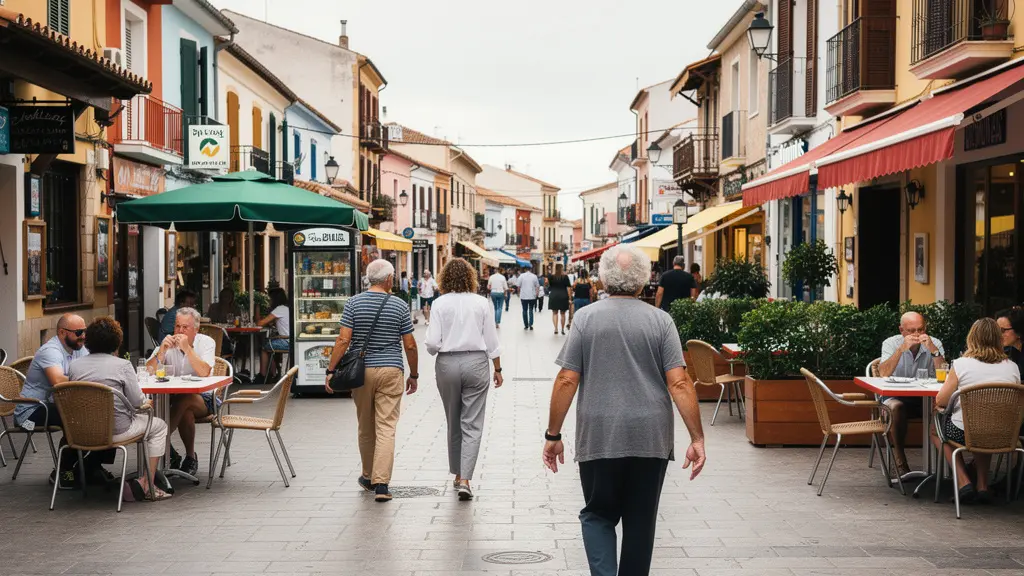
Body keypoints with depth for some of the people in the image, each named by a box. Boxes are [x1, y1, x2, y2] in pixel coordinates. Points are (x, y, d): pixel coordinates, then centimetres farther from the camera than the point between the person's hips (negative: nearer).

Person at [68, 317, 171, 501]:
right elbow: (137, 401, -11)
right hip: (116, 431, -6)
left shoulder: (74, 366, 4)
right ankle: (147, 485, 15)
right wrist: (146, 402, 14)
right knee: (159, 426, 20)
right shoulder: (122, 365, -9)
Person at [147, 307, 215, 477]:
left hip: (203, 399, -4)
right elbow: (149, 372, -8)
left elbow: (204, 373, -22)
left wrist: (187, 348, -25)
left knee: (183, 402, -37)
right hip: (173, 398, 4)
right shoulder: (168, 344, 4)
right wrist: (162, 350, -20)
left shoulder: (206, 343, -4)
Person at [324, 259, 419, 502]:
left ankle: (369, 477, 31)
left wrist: (331, 370, -4)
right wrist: (414, 374, 11)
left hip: (361, 371, 2)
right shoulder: (400, 306, -3)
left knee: (366, 428, 16)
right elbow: (410, 345, -1)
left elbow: (343, 340, -8)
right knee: (386, 428, -4)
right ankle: (381, 483, -13)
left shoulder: (354, 303, -2)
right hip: (391, 372, -2)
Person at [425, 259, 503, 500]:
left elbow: (432, 343, -9)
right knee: (472, 425, 1)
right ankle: (465, 480, -9)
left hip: (447, 363, 0)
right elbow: (491, 341, 2)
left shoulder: (440, 303, -6)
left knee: (453, 423, 16)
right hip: (476, 363, 0)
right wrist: (497, 369, 13)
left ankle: (458, 474, 26)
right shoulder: (481, 302, -2)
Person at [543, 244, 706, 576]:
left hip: (598, 438, -1)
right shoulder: (660, 321, -1)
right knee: (641, 521, 13)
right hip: (650, 438, 1)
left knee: (598, 515, 12)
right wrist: (697, 439, -3)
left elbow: (567, 380, -4)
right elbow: (679, 383, -7)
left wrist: (553, 435, 3)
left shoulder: (586, 318, -2)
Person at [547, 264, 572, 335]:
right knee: (562, 313, 10)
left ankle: (556, 328, -9)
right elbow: (568, 288, -6)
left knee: (554, 313, 5)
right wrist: (570, 297, -3)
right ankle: (563, 329, 15)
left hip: (553, 296, 0)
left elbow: (549, 285, 8)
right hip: (563, 296, 0)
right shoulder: (565, 277, -4)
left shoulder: (551, 277, -1)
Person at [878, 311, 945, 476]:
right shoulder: (891, 343, -4)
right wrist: (901, 349, -28)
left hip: (925, 398, 2)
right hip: (896, 396, -2)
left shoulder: (934, 344, 0)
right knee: (897, 407, -35)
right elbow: (883, 374, -20)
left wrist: (933, 350, -24)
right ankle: (900, 462, -26)